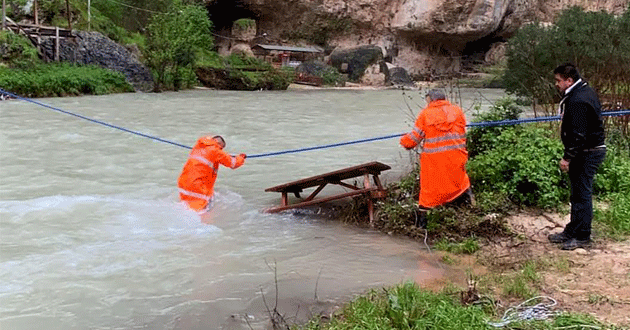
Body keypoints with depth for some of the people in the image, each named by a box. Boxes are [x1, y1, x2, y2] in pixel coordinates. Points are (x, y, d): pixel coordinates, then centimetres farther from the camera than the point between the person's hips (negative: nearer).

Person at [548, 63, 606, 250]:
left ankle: (582, 237, 6)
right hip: (593, 149, 11)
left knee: (582, 194, -3)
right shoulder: (585, 92, 12)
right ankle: (572, 231, 28)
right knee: (578, 193, 18)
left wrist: (568, 157, -20)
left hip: (587, 153, -11)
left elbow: (578, 134, -26)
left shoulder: (578, 101, -23)